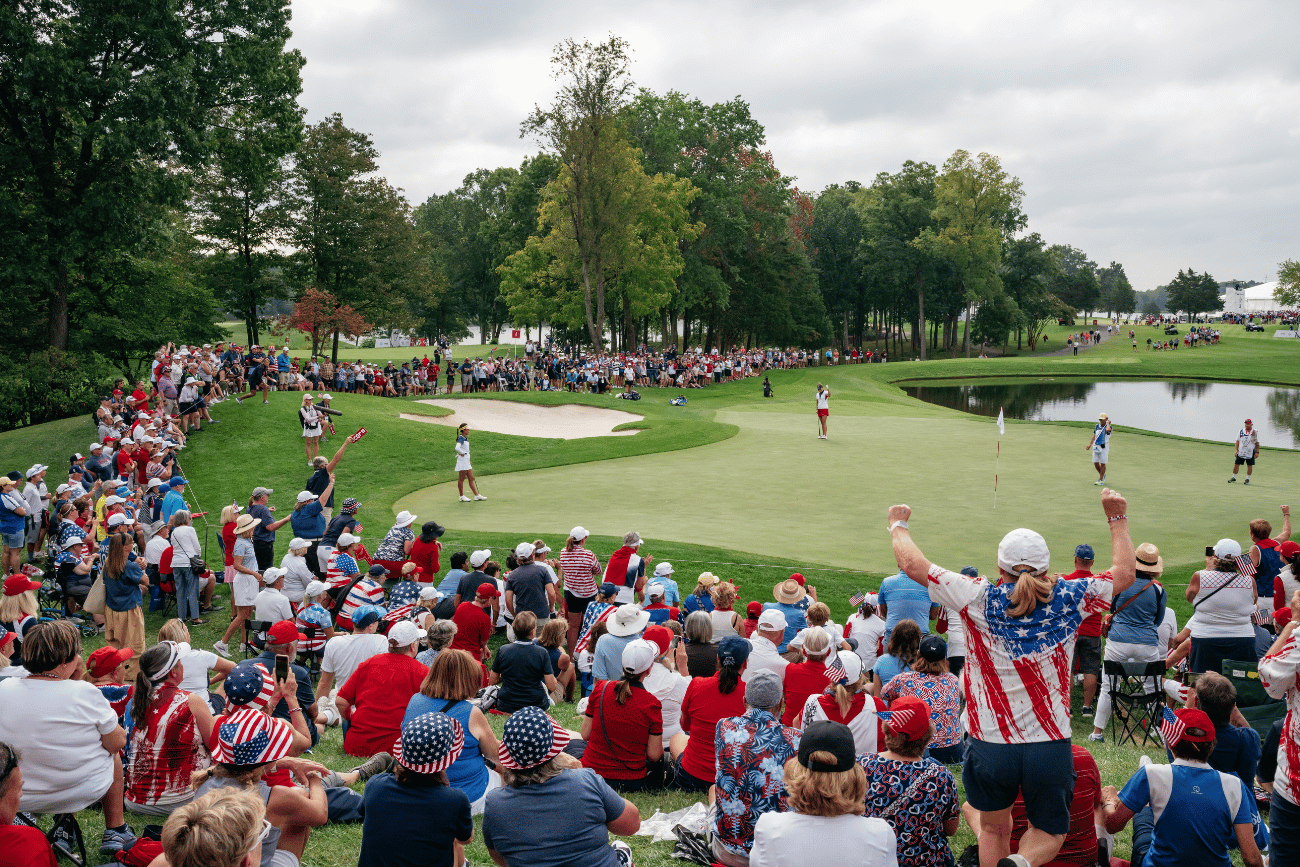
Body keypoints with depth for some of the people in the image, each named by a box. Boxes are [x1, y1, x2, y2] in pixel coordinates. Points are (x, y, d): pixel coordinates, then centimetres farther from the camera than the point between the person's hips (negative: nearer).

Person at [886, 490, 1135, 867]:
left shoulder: (980, 600, -11)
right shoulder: (1068, 599, -5)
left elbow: (913, 565, -6)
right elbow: (1124, 574, 13)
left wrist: (898, 526, 13)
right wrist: (1118, 518, 25)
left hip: (991, 746, 0)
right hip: (1050, 747, 1)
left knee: (994, 829, 23)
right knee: (1049, 832, 18)